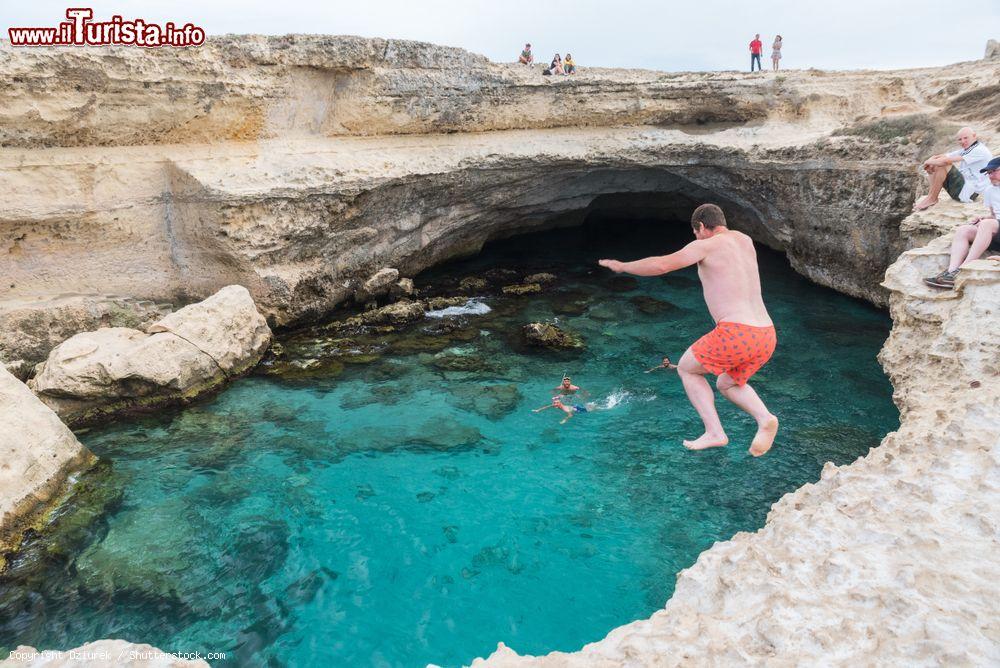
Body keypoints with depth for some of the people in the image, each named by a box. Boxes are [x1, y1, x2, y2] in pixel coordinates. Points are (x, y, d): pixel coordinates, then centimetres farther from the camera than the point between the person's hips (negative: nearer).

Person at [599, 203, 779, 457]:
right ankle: (764, 418, 4)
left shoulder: (706, 246, -1)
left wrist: (622, 266, 6)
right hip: (766, 337, 8)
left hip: (735, 334, -7)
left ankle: (714, 432, 9)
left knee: (686, 369, 19)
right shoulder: (744, 240, 19)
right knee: (727, 384, 31)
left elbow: (661, 265, -8)